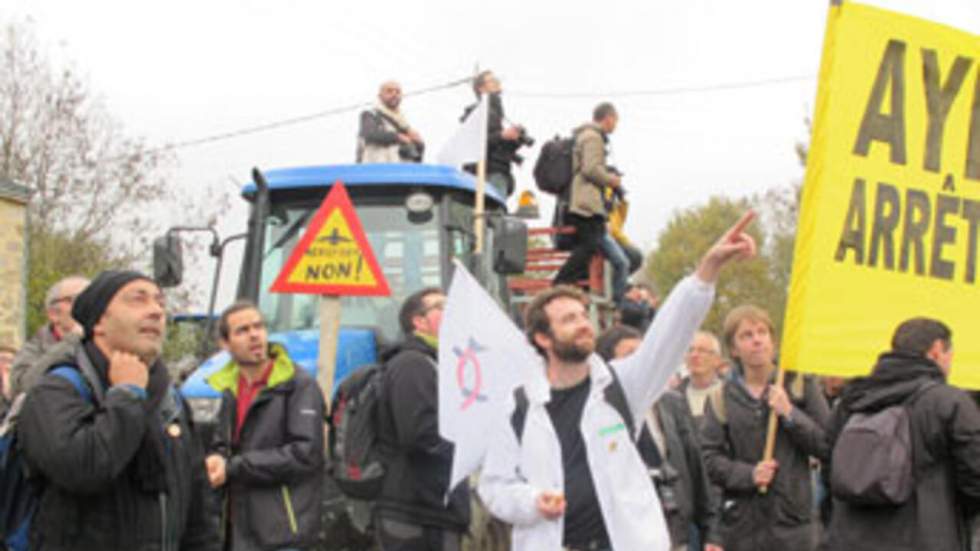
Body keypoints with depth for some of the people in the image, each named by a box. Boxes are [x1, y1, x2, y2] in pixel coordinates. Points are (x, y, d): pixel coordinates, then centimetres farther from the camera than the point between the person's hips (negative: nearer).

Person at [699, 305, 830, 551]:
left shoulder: (800, 385, 2)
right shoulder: (722, 398, 3)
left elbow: (829, 444, -3)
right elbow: (708, 458, -2)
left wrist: (790, 414, -13)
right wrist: (748, 473, -17)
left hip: (791, 521, -1)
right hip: (741, 523, 1)